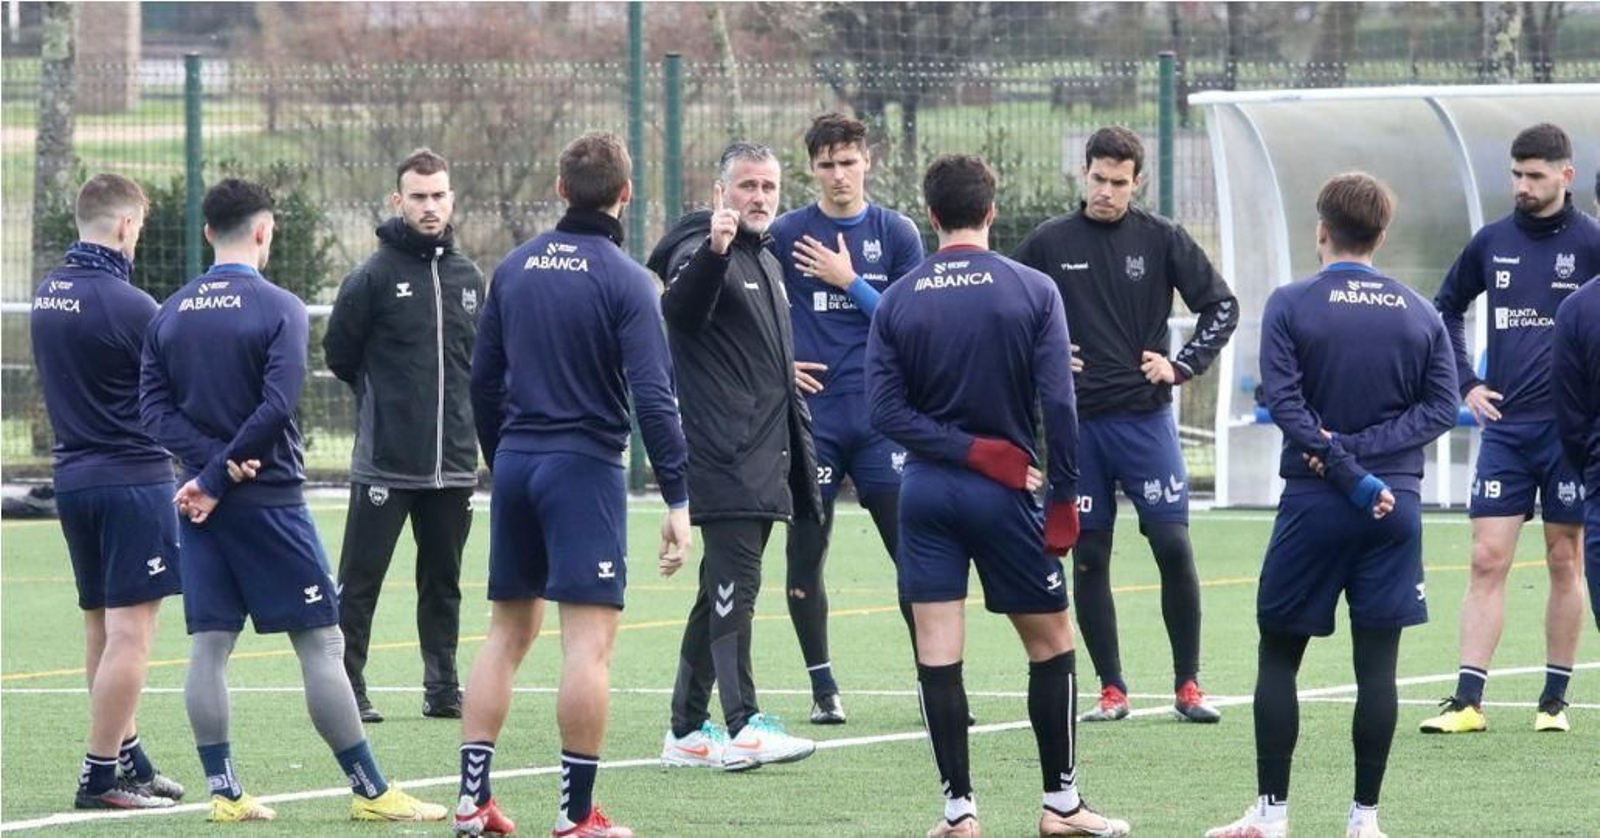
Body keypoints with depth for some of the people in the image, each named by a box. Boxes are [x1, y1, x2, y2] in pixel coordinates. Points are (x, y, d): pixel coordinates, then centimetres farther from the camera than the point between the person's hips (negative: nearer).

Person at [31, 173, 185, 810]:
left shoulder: (47, 295, 8)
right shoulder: (127, 304, -17)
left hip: (72, 471, 8)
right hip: (132, 478, -8)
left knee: (101, 628, 16)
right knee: (131, 632, -5)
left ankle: (128, 760, 25)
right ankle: (102, 776, -5)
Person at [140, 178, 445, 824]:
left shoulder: (169, 314, 8)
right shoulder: (278, 309, -8)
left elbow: (154, 408, 1)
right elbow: (277, 407, -17)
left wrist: (211, 464, -9)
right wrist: (220, 475, -11)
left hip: (202, 503, 5)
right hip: (269, 501, -5)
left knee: (209, 643, 7)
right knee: (321, 642, -1)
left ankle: (223, 790, 5)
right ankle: (369, 790, 1)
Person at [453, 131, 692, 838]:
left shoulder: (515, 268, 8)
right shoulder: (623, 280, -9)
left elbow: (483, 380, 13)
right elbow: (653, 395, -15)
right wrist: (677, 498, -13)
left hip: (516, 461, 6)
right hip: (584, 464, -6)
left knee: (508, 630, 13)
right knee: (590, 639, -5)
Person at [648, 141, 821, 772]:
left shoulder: (767, 263, 22)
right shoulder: (701, 252, -6)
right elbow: (681, 309, -28)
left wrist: (800, 456, 27)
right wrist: (713, 252, -45)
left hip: (763, 459, 9)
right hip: (721, 458, -9)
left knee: (723, 590, 10)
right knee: (734, 584, -15)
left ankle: (687, 730, 14)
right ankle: (743, 728, -21)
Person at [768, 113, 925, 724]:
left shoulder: (897, 234, 5)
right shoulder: (786, 234, 3)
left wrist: (848, 282, -8)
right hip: (809, 419, 0)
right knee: (805, 555, 2)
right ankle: (823, 688, 11)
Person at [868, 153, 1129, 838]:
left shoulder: (897, 301, 1)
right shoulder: (1033, 292, -5)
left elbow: (884, 407, -6)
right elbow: (1059, 403, -10)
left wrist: (966, 448, -8)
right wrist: (1064, 497, -5)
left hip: (926, 491, 2)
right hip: (1005, 496, -2)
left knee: (937, 653, 2)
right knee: (1051, 645, 11)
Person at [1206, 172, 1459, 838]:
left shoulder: (1291, 305, -3)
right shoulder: (1420, 314, 7)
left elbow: (1285, 403, -12)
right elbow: (1441, 407, 0)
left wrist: (1351, 475, -12)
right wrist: (1370, 452, -8)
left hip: (1313, 504, -2)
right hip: (1397, 505, 2)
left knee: (1279, 654, 7)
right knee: (1377, 662, 3)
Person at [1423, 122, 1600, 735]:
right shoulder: (1492, 242, 7)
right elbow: (1446, 308, 21)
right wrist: (1465, 383, 11)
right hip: (1504, 426, 3)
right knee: (1487, 559, -3)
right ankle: (1467, 701, -4)